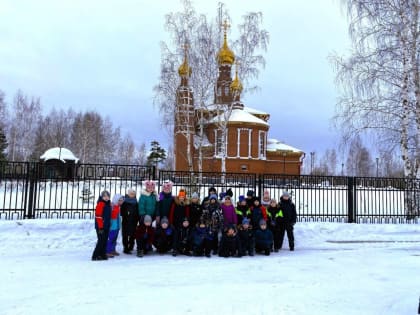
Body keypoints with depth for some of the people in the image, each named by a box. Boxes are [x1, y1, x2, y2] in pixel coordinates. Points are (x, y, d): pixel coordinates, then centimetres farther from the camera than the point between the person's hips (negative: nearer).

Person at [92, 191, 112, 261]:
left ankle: (102, 254, 19)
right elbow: (98, 216, -18)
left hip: (106, 226, 9)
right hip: (101, 227, -8)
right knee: (101, 241, -8)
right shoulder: (100, 204, -14)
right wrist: (100, 227, -18)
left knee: (105, 241, 11)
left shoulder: (108, 204, 12)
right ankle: (95, 256, 0)